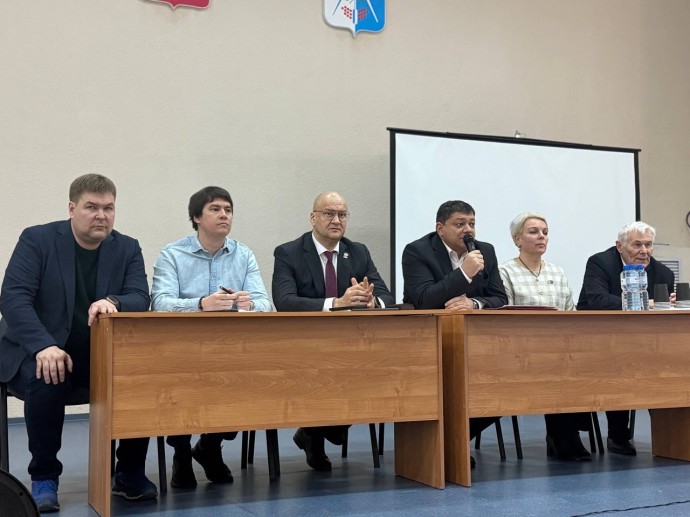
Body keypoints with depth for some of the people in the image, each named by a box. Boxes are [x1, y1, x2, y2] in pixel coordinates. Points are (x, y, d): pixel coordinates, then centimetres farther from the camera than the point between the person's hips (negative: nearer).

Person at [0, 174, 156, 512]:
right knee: (46, 383, -35)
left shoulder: (127, 249, 5)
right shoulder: (37, 240, -4)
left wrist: (113, 302, -32)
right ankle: (44, 477, -12)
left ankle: (130, 472, -3)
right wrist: (44, 346, -30)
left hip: (105, 354, 3)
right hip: (44, 352, -2)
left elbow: (141, 300, -6)